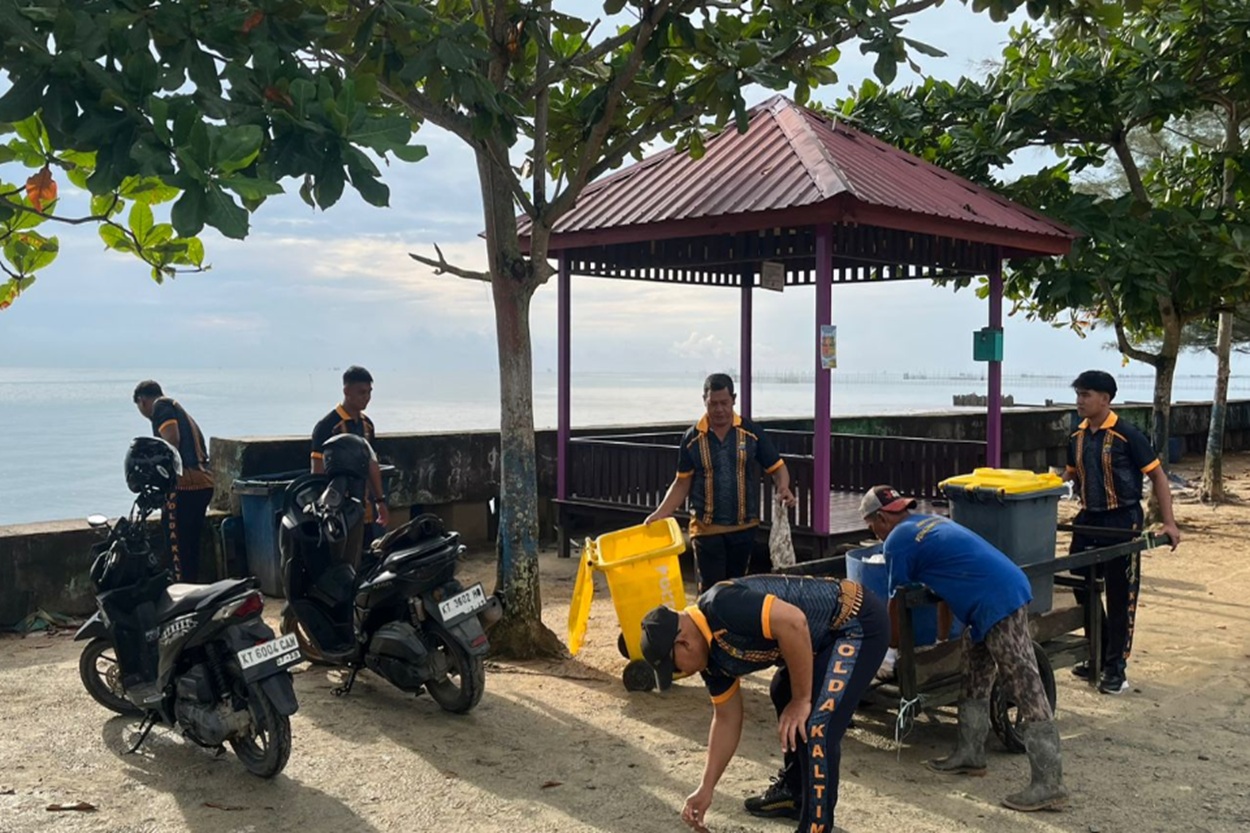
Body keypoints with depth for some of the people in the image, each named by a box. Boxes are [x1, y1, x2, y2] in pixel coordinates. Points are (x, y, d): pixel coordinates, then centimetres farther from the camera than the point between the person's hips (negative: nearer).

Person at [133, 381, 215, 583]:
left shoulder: (161, 407, 1)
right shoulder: (179, 410, 28)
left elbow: (172, 440, -16)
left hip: (184, 485, -9)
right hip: (203, 483, 9)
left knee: (176, 547, -5)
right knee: (191, 546, 15)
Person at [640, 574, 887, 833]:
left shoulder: (722, 606, -25)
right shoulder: (713, 654, 5)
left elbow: (793, 622, -35)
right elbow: (727, 720, 15)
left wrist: (802, 700, -23)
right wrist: (706, 789, 18)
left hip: (858, 622, -11)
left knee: (815, 729, -16)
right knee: (783, 694, 28)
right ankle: (795, 792, 44)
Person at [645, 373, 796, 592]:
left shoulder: (751, 432, -2)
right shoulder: (693, 438, -1)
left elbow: (776, 467, 2)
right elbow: (682, 482, 4)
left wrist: (783, 487, -19)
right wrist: (660, 514, -6)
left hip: (744, 526, 1)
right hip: (706, 528, -1)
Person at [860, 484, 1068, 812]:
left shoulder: (898, 541, -4)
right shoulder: (928, 522, 21)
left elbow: (895, 604, 4)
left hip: (998, 603, -10)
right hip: (1008, 590, 10)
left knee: (1026, 691, -9)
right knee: (974, 682, 19)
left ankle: (1049, 783, -8)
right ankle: (969, 754, 29)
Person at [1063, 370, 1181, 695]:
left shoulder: (1127, 435, -13)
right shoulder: (1077, 437, 5)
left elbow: (1157, 476, -10)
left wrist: (1169, 523, -15)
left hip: (1121, 522, -6)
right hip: (1088, 521, 6)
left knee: (1120, 597, 2)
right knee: (1083, 590, 11)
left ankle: (1116, 668, 12)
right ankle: (1098, 655, 28)